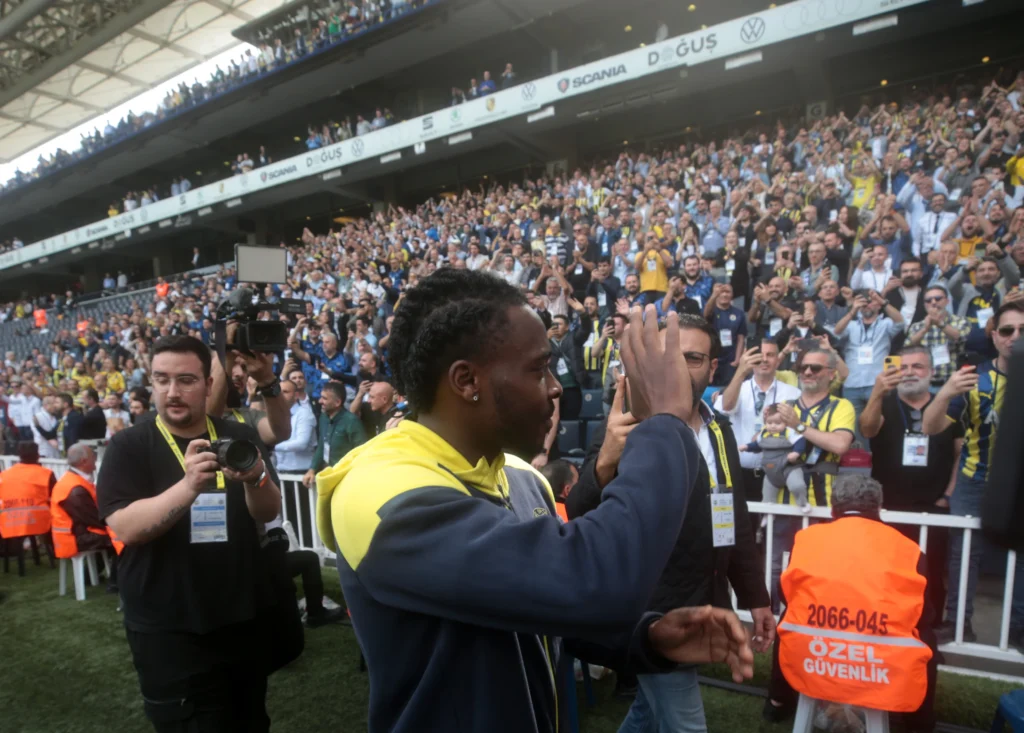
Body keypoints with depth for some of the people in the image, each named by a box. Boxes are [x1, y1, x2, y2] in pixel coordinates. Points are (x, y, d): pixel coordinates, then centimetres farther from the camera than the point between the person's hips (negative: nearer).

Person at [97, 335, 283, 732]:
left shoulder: (240, 437, 0)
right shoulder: (128, 446, -6)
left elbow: (269, 512, -6)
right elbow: (124, 527, -18)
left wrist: (255, 478, -28)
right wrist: (189, 485, -34)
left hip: (246, 619, 3)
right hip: (168, 631, -3)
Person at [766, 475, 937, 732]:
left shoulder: (806, 537, 5)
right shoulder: (906, 548, 3)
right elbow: (922, 618, 15)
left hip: (807, 668, 1)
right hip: (887, 675, 0)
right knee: (925, 637, 30)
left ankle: (778, 702, 43)